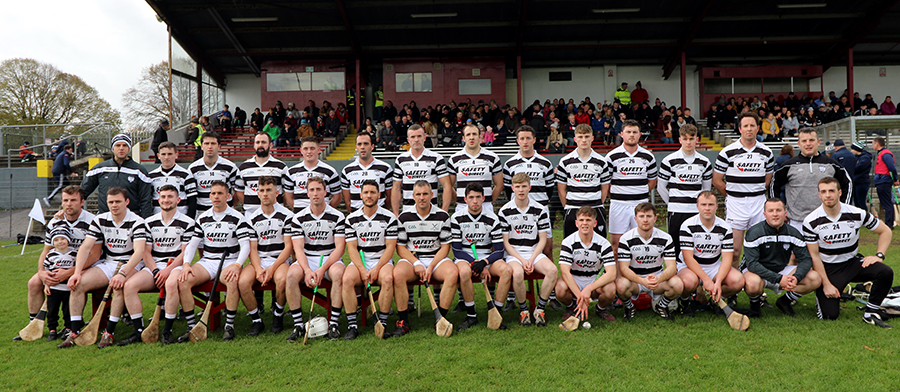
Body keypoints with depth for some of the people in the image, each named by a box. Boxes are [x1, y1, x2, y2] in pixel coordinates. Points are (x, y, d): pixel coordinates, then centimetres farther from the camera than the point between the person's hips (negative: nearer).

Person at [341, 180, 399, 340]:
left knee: (387, 278, -34)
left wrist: (376, 269, -15)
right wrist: (362, 270, -15)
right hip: (359, 262, 1)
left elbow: (390, 247, -2)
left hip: (382, 260, -1)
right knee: (347, 279, -29)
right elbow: (352, 248, 1)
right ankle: (352, 325, -22)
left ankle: (382, 323, -22)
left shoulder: (389, 217, 1)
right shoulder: (351, 219, 6)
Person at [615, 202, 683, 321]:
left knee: (678, 285, -28)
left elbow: (671, 267, -11)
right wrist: (642, 281, -36)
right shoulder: (626, 239, -11)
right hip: (634, 279, -2)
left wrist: (658, 279, -35)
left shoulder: (665, 238, -5)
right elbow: (623, 268, -17)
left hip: (658, 279, 2)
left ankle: (661, 306, 6)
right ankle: (629, 307, 1)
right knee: (621, 286, -35)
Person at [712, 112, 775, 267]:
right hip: (735, 203, -3)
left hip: (759, 203, 3)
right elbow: (716, 181, 0)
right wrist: (732, 196, 5)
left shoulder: (766, 153, 7)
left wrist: (755, 195, 10)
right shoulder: (728, 152, -4)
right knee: (735, 250, -3)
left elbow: (767, 180, 19)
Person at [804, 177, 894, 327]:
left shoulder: (857, 214, -8)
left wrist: (879, 255, -7)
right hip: (828, 268, -3)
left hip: (853, 263, 3)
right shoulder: (811, 222, -13)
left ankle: (871, 313, -6)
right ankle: (821, 295, 21)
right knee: (830, 315, -15)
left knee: (886, 272, -26)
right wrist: (826, 284, -14)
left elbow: (885, 231, 8)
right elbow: (814, 256, -9)